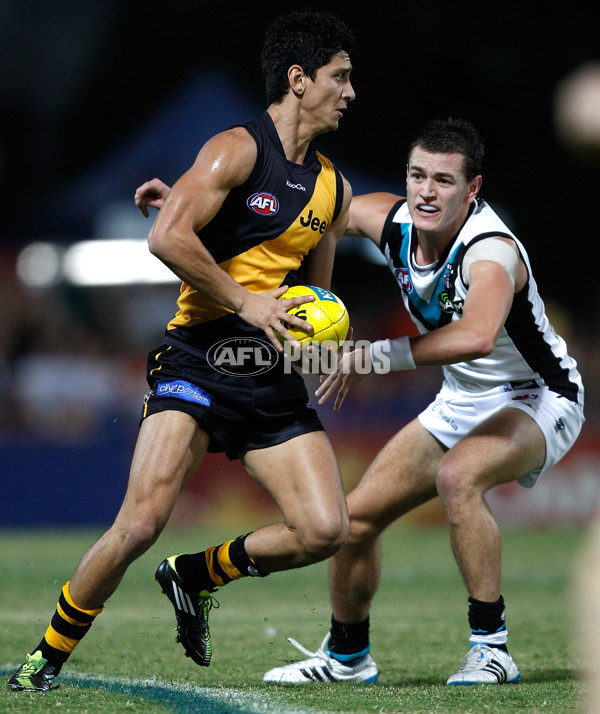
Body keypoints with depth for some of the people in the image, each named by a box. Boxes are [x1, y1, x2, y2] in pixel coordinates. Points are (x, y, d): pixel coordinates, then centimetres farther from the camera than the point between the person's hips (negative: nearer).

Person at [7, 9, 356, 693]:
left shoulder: (332, 187, 17)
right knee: (143, 521, -20)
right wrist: (245, 302, -15)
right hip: (199, 355, -7)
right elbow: (167, 237, -19)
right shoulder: (238, 150, -6)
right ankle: (46, 657, -1)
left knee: (324, 528, -9)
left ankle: (194, 574, 16)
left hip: (274, 378, 7)